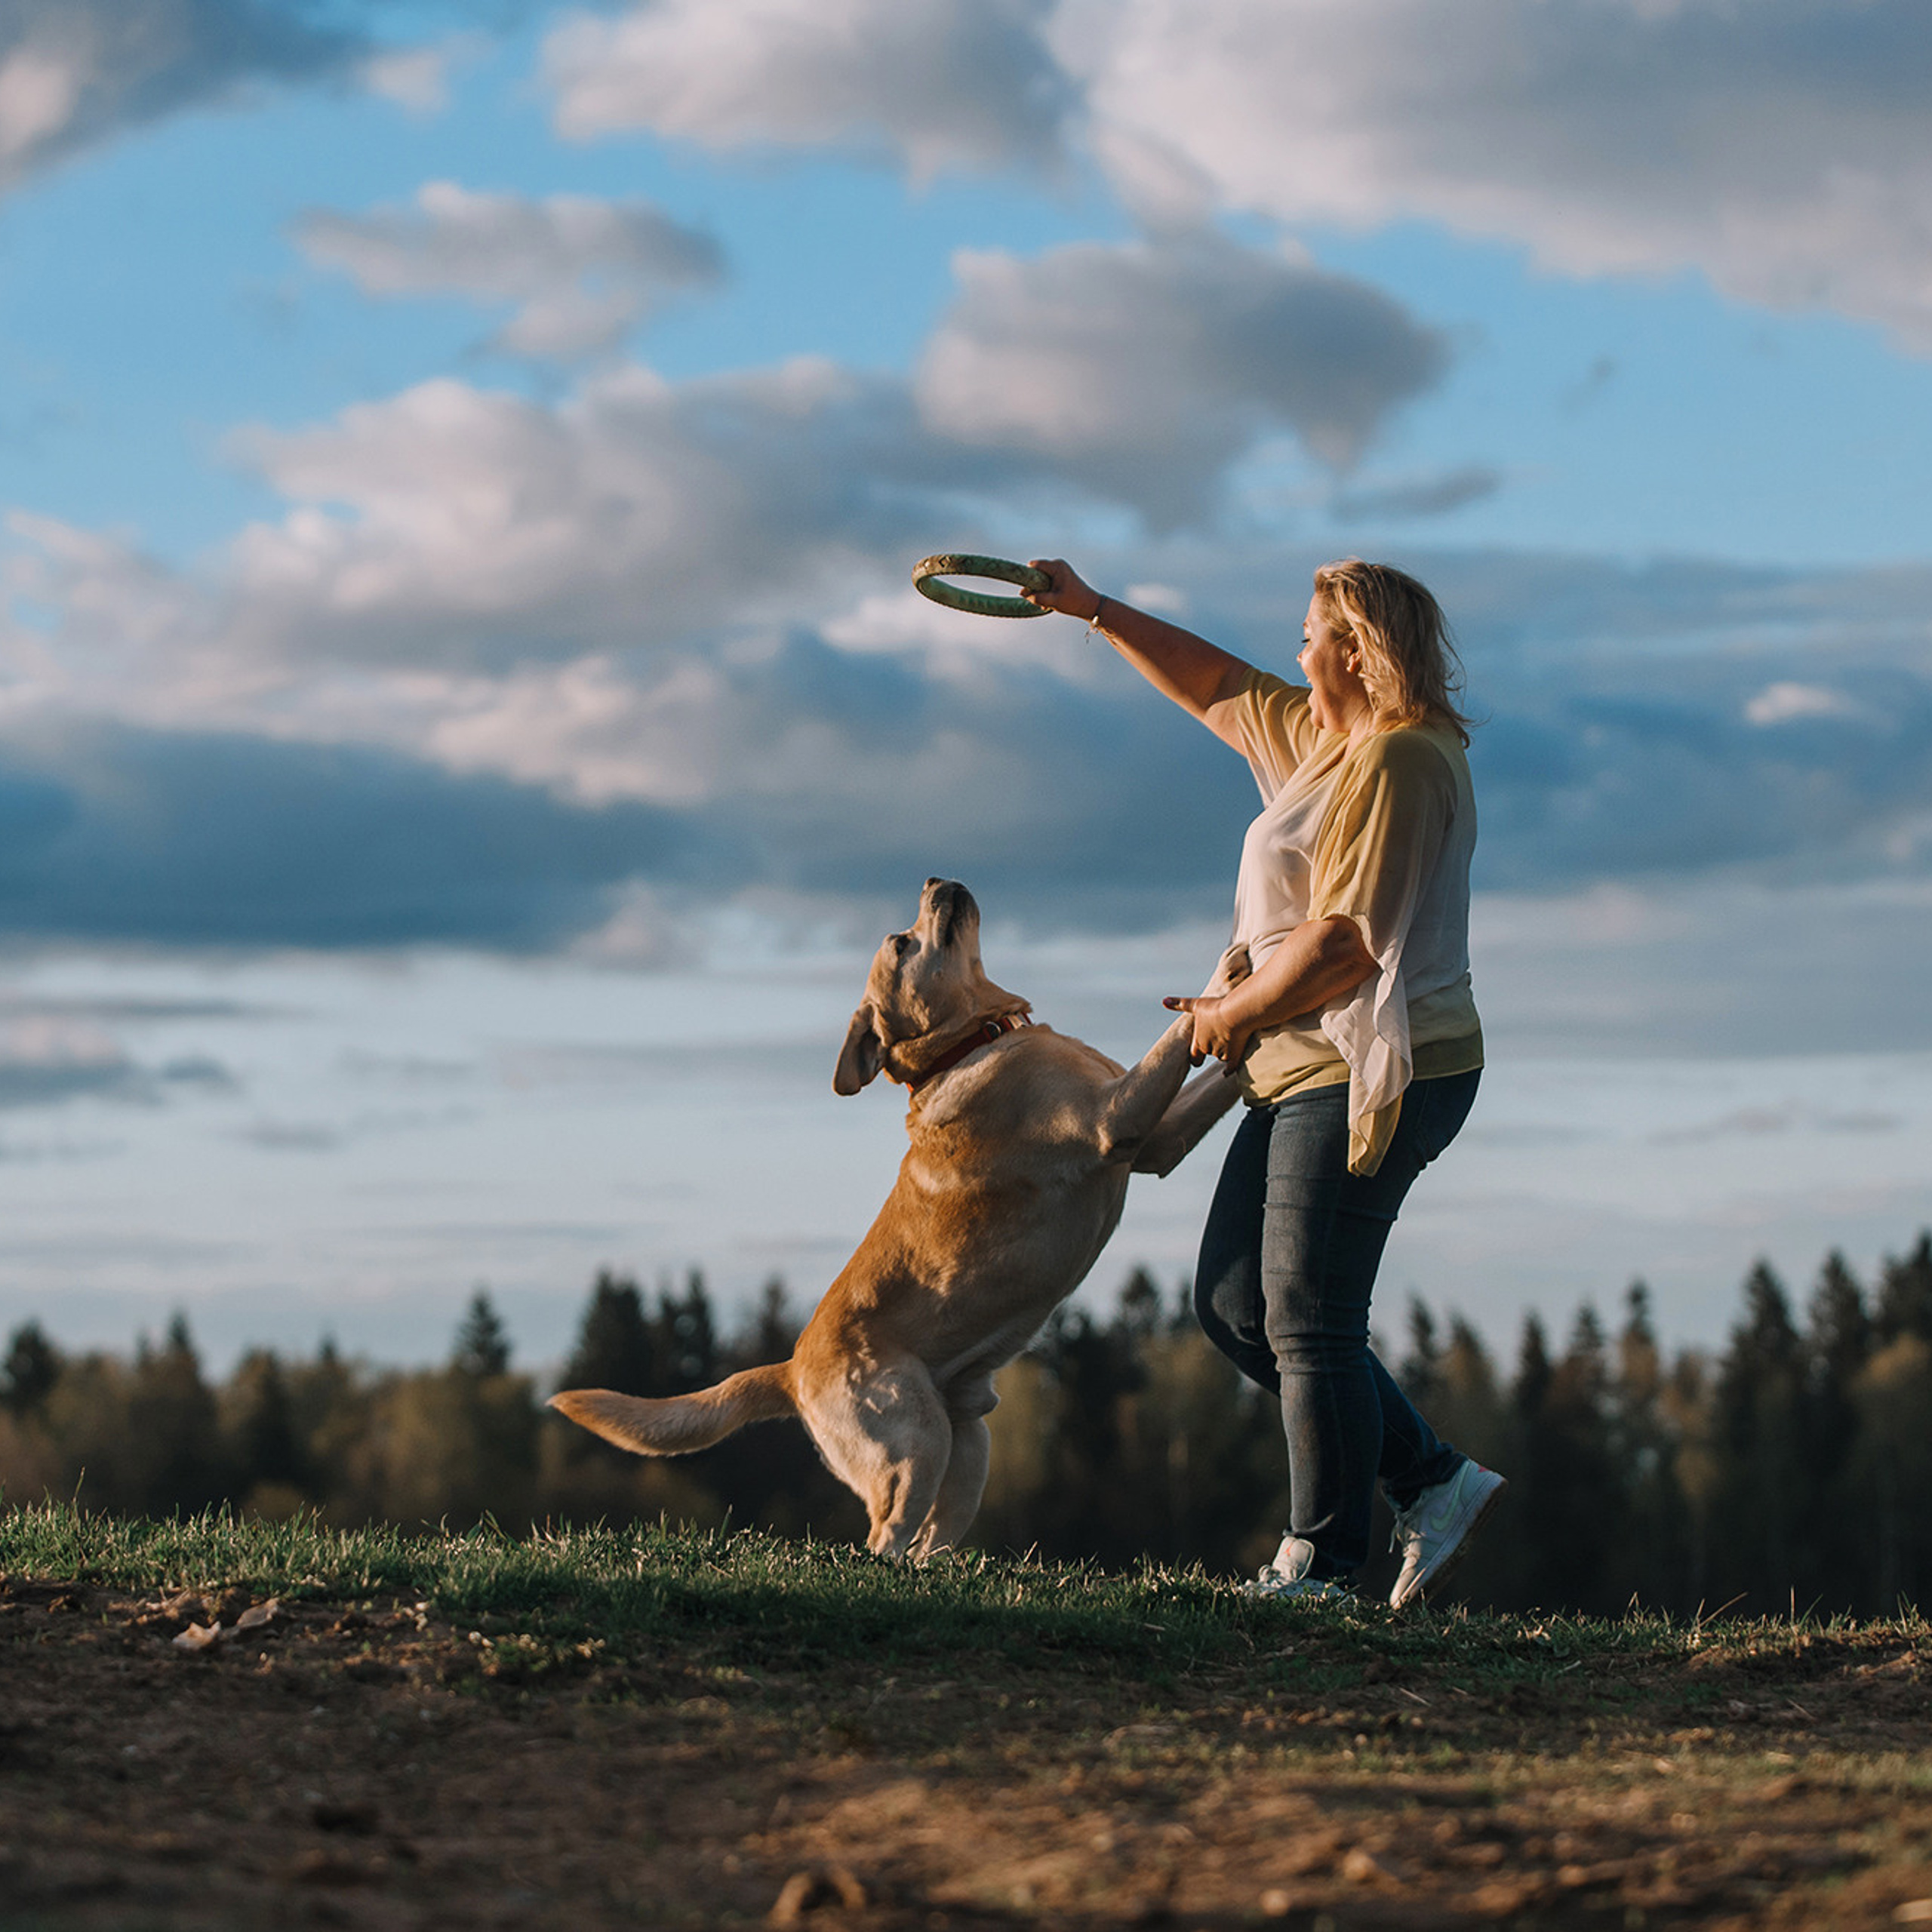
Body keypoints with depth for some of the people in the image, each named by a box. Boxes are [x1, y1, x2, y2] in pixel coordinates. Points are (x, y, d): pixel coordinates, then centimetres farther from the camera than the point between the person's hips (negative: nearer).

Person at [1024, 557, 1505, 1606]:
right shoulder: (1320, 734, 15)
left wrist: (1232, 1015, -8)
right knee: (1233, 1304, 9)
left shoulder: (1397, 762, -16)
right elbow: (1216, 685, 31)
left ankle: (1320, 1566, 0)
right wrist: (1094, 611, 27)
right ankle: (1434, 1481, 12)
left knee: (1309, 1321, -8)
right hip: (1302, 1072, 11)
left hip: (1366, 1075, -11)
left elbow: (1343, 946, -21)